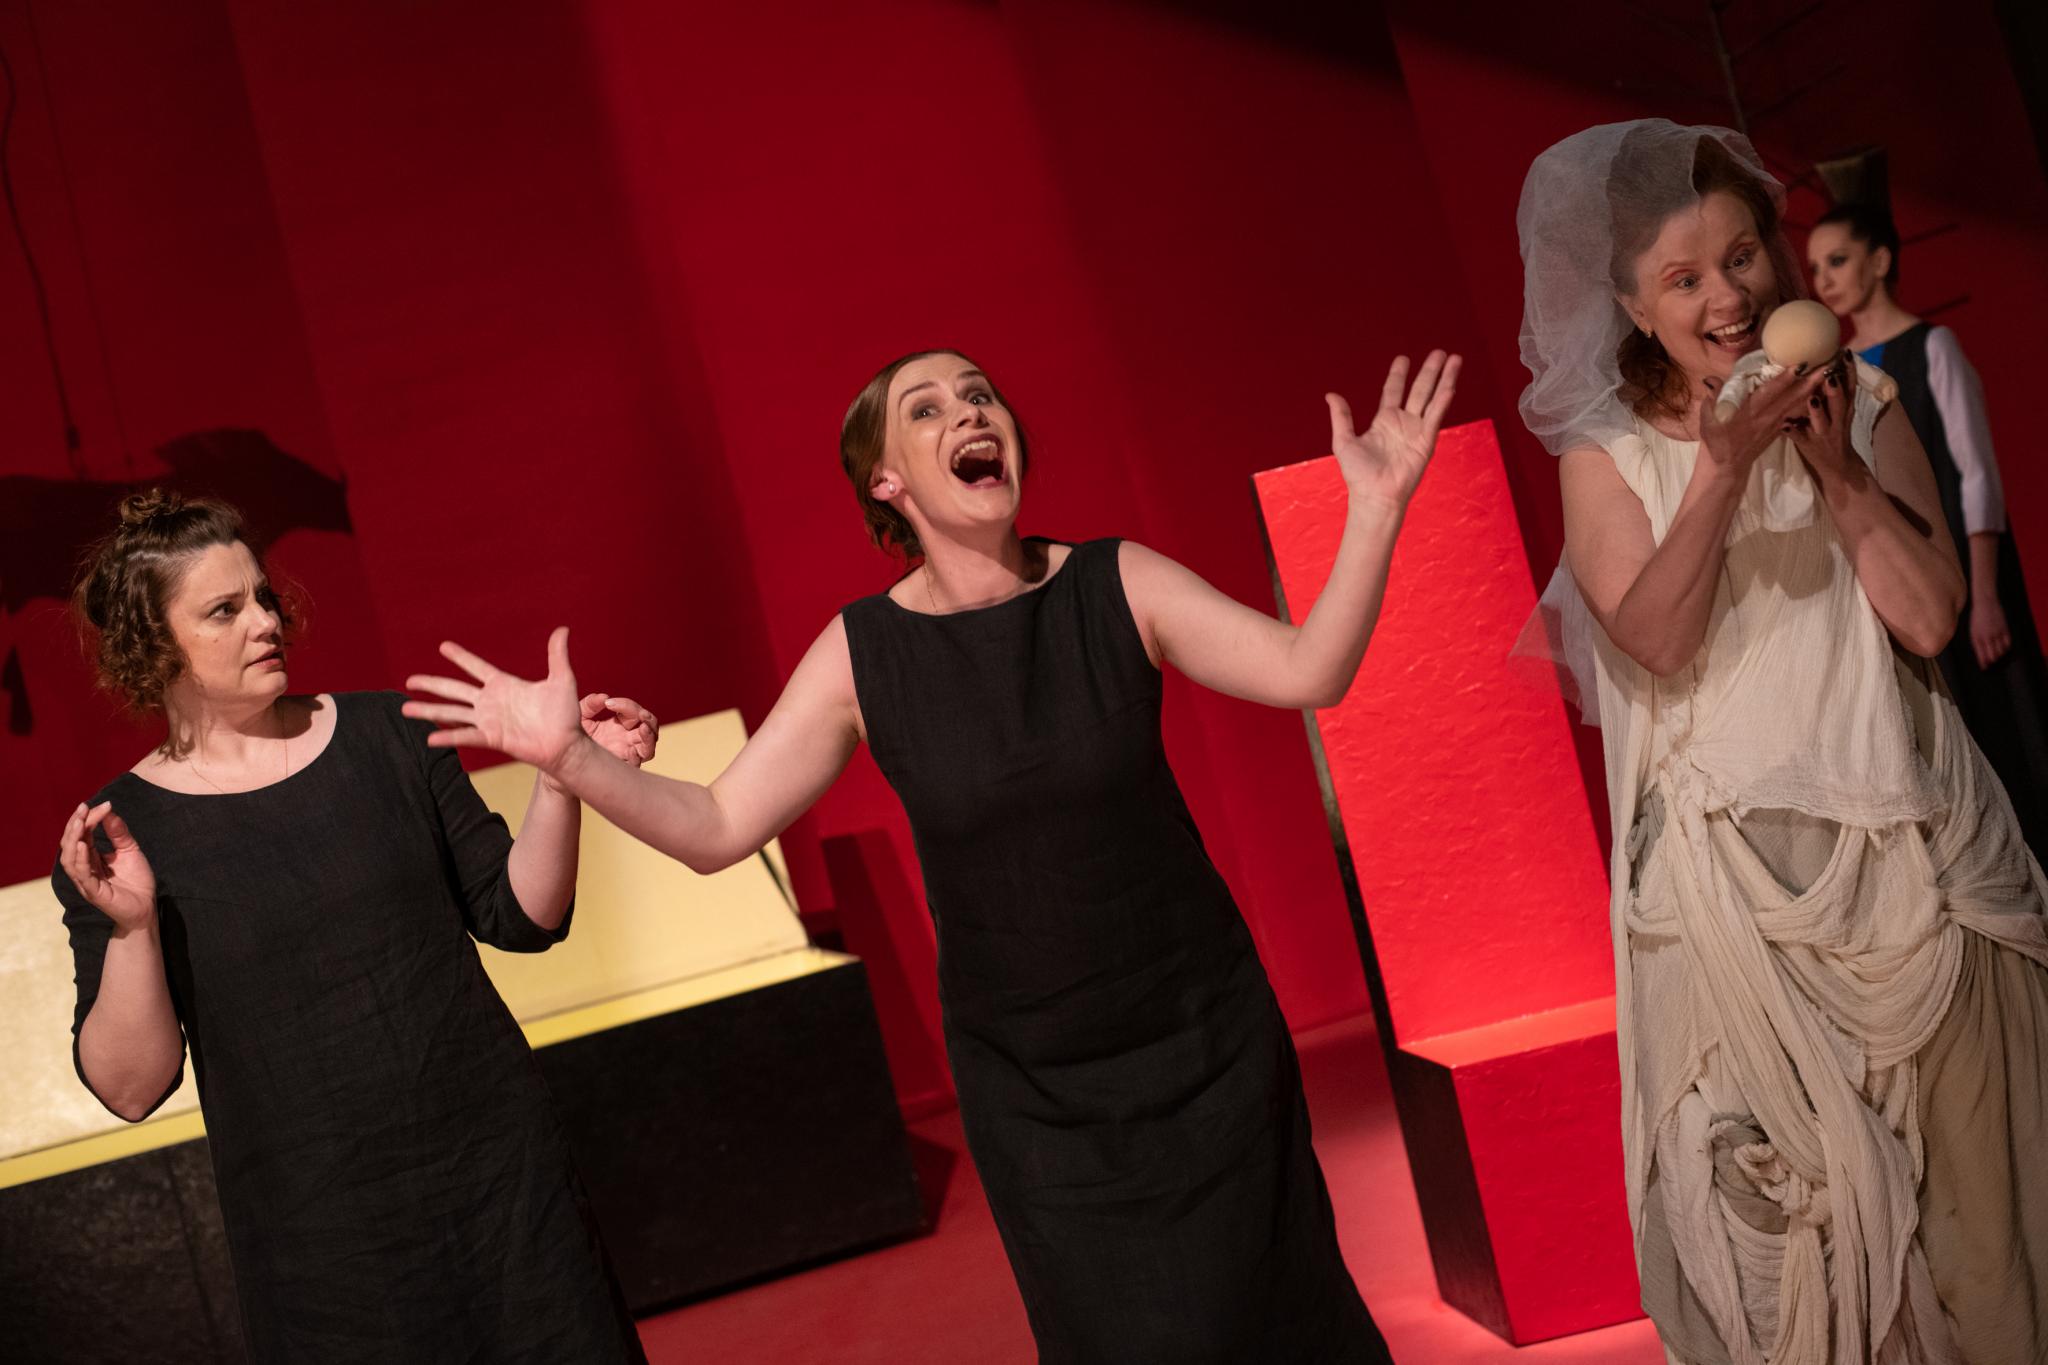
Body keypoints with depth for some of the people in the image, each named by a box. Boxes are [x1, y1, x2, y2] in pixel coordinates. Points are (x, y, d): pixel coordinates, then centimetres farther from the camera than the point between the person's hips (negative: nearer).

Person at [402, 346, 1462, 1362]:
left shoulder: (1116, 584, -9)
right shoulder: (861, 653, -9)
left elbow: (1307, 671, -18)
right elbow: (715, 830, -12)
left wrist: (1374, 509, -31)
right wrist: (570, 756, -26)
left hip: (1207, 1041, 1)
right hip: (1034, 1090, 0)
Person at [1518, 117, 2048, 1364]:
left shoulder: (1859, 403, 4)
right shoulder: (1608, 450, -1)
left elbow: (1932, 616, -3)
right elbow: (1655, 640, -15)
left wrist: (1836, 468, -13)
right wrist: (1724, 466, -23)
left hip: (1895, 832, 2)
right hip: (1730, 859, -2)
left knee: (1948, 1150, 11)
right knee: (1767, 1166, 1)